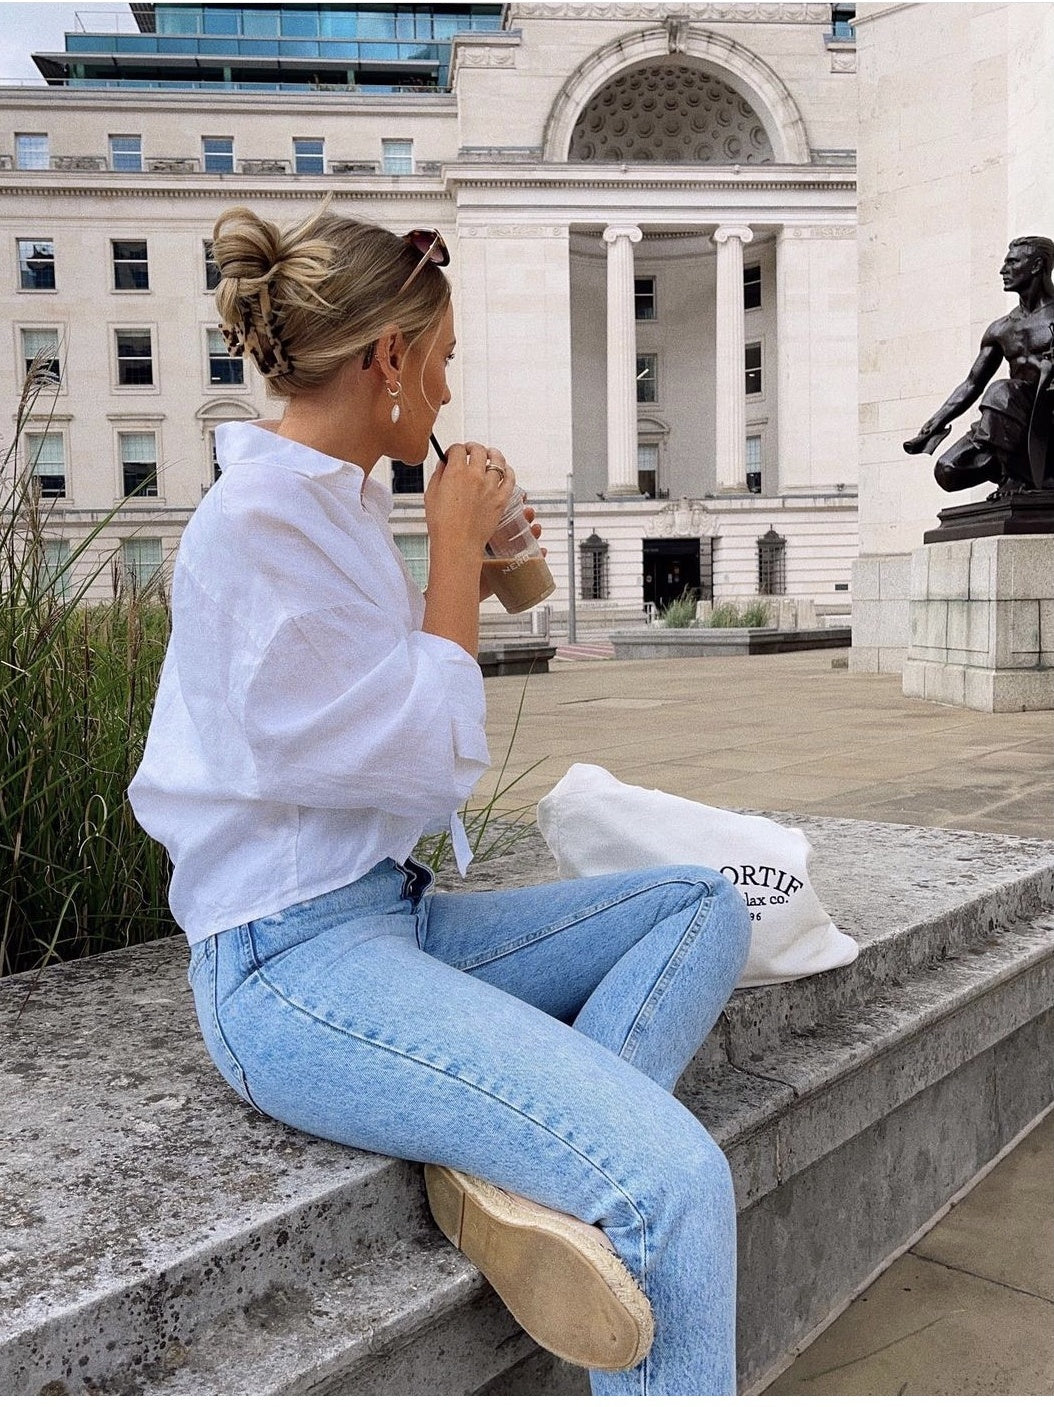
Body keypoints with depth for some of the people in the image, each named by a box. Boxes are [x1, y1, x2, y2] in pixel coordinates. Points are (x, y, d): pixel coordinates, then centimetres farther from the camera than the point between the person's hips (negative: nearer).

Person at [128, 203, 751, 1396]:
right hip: (291, 962, -10)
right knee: (675, 1179, -25)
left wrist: (467, 573, 14)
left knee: (704, 905, 3)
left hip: (387, 911, 10)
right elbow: (433, 760, -17)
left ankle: (523, 1170, -13)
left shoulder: (334, 500, 13)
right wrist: (455, 549, -8)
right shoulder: (260, 516, -16)